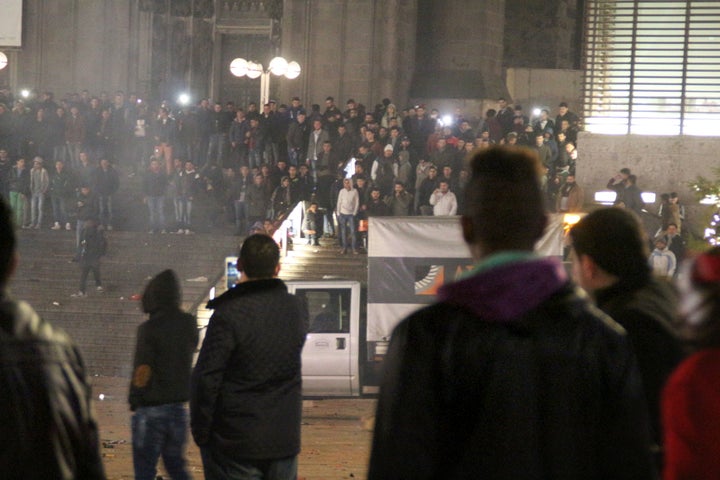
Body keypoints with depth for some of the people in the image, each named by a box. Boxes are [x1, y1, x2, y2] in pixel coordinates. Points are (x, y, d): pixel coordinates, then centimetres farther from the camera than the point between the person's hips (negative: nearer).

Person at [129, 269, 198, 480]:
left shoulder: (149, 329, -18)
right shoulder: (189, 324, -1)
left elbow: (142, 372, -18)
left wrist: (133, 400, 0)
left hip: (151, 410, -6)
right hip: (180, 409, 6)